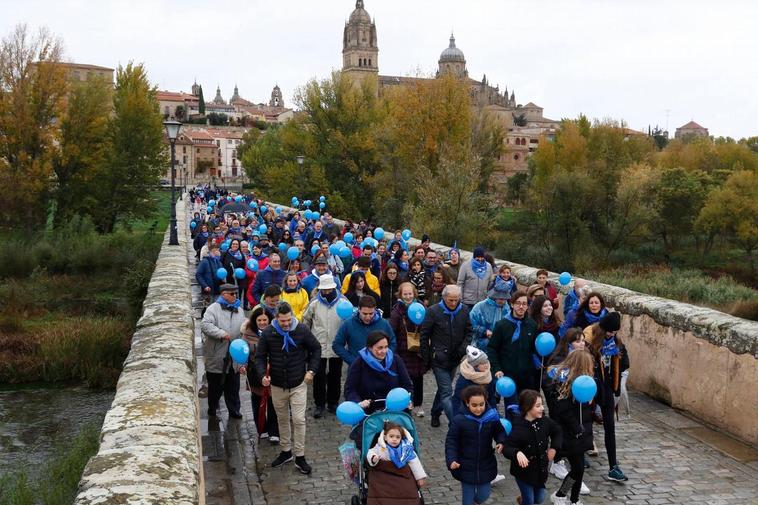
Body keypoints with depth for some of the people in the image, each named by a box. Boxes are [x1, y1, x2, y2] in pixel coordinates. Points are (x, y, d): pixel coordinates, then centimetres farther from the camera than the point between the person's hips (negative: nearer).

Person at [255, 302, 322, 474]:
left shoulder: (302, 330, -11)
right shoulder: (268, 333, -8)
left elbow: (316, 349, 4)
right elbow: (260, 357, 1)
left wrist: (311, 370, -4)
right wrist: (263, 374, -17)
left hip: (298, 384, -2)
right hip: (277, 385, 2)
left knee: (299, 420, -5)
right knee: (282, 419, 16)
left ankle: (300, 457, 7)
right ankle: (286, 452, 32)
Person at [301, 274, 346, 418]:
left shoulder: (343, 301, -5)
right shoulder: (315, 303, -2)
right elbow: (306, 321, 9)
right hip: (319, 346, 0)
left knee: (335, 376, 13)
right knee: (319, 376, 4)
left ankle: (333, 403, 28)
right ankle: (319, 404, 16)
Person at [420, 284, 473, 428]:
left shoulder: (464, 310, -2)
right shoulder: (433, 311, -11)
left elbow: (469, 332, 8)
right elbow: (424, 336, -5)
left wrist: (463, 348, -8)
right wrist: (427, 359, -5)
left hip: (455, 358, 4)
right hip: (439, 359, -4)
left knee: (443, 388, 19)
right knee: (447, 392, -9)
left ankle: (435, 414, 37)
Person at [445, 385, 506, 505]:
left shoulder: (492, 417, -10)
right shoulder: (459, 420, -18)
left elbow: (500, 432, 7)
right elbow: (451, 441, -10)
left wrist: (501, 442, -13)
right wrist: (451, 460, -23)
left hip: (485, 466, 2)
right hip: (466, 467, -2)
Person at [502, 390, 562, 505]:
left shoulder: (544, 421, -10)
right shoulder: (519, 428, -27)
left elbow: (558, 431, 10)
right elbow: (506, 448, -28)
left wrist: (554, 448, -1)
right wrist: (517, 453, -47)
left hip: (540, 468, 6)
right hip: (524, 471, -6)